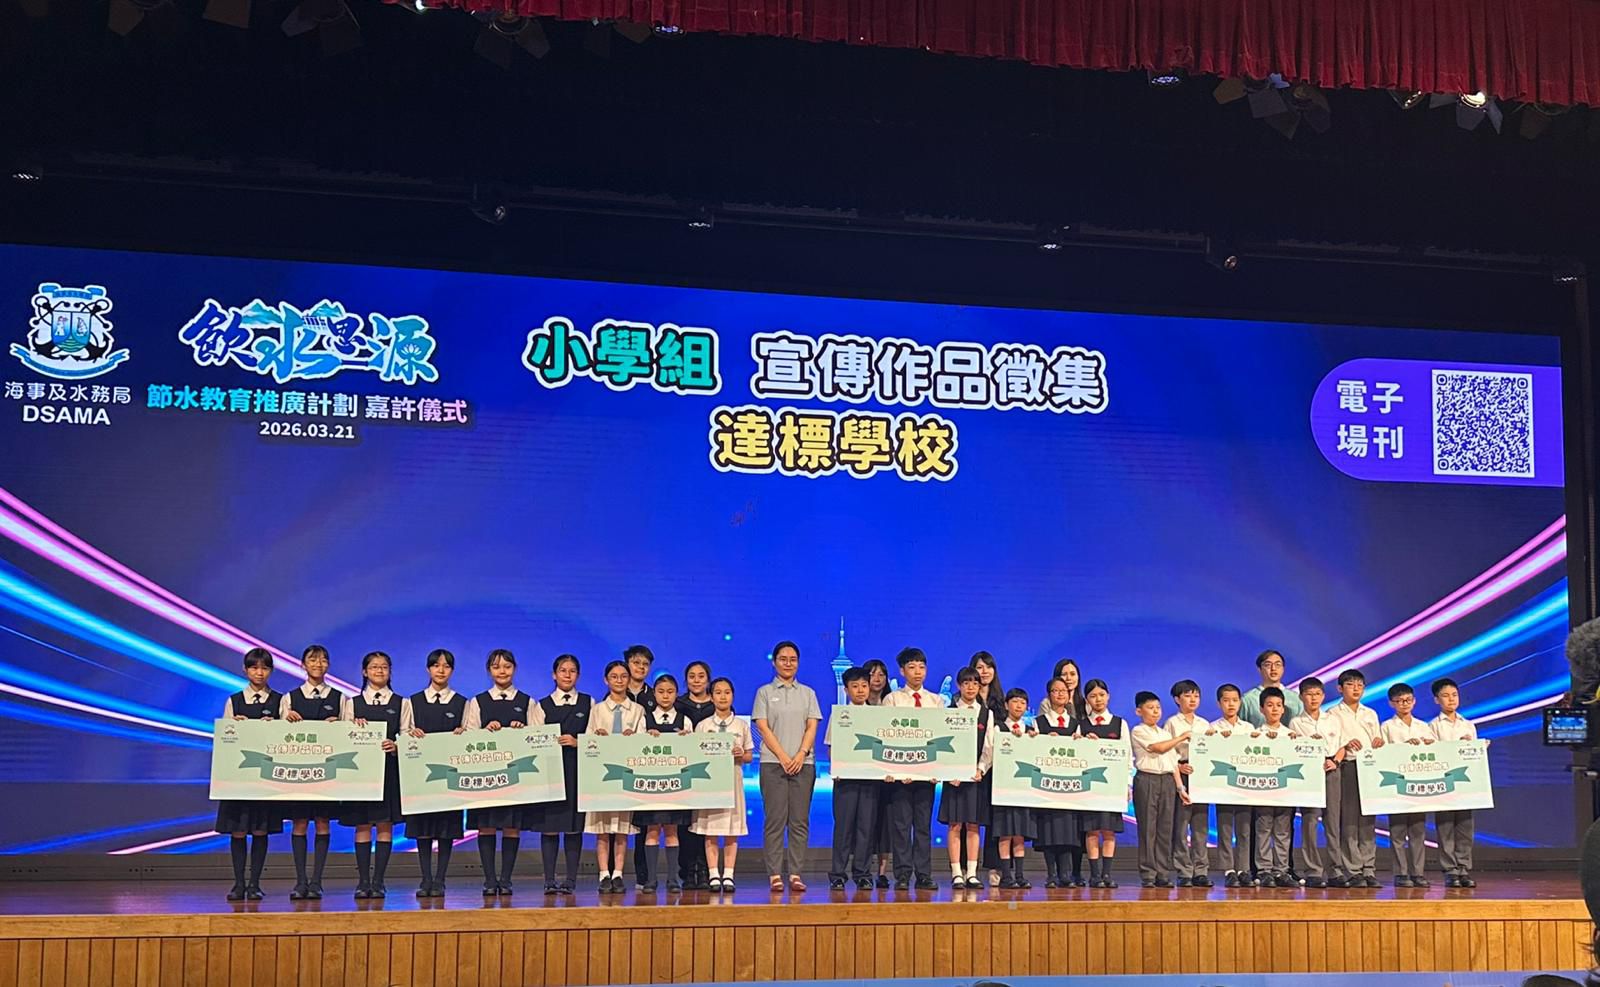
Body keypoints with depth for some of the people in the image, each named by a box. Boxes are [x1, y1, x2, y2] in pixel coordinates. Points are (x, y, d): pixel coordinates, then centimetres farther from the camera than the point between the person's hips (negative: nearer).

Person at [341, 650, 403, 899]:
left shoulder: (400, 703, 8)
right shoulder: (353, 703, 10)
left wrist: (396, 746, -17)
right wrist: (354, 727, -13)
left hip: (389, 769, 0)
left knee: (385, 825, -1)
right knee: (362, 825, 1)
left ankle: (378, 881, 4)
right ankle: (363, 881, 6)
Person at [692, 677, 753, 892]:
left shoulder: (741, 725, 8)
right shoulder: (703, 726, 6)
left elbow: (750, 756, 10)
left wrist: (741, 754, -10)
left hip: (733, 779, 1)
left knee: (732, 831, 1)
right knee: (710, 831, -1)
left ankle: (728, 875, 5)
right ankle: (714, 875, 3)